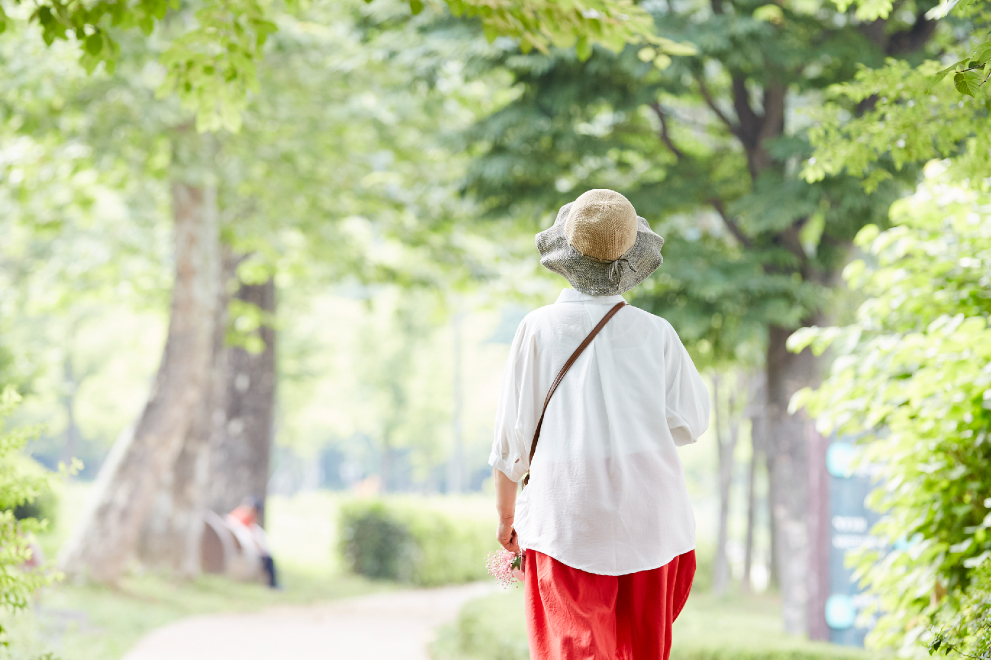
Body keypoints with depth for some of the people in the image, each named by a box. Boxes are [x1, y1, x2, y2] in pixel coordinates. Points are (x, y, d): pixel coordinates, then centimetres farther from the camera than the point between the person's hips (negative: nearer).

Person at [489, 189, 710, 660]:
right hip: (648, 518, 2)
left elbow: (513, 431, 0)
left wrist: (506, 516, 11)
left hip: (567, 519, -1)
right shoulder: (656, 334, -1)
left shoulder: (539, 329, -3)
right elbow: (690, 423, 2)